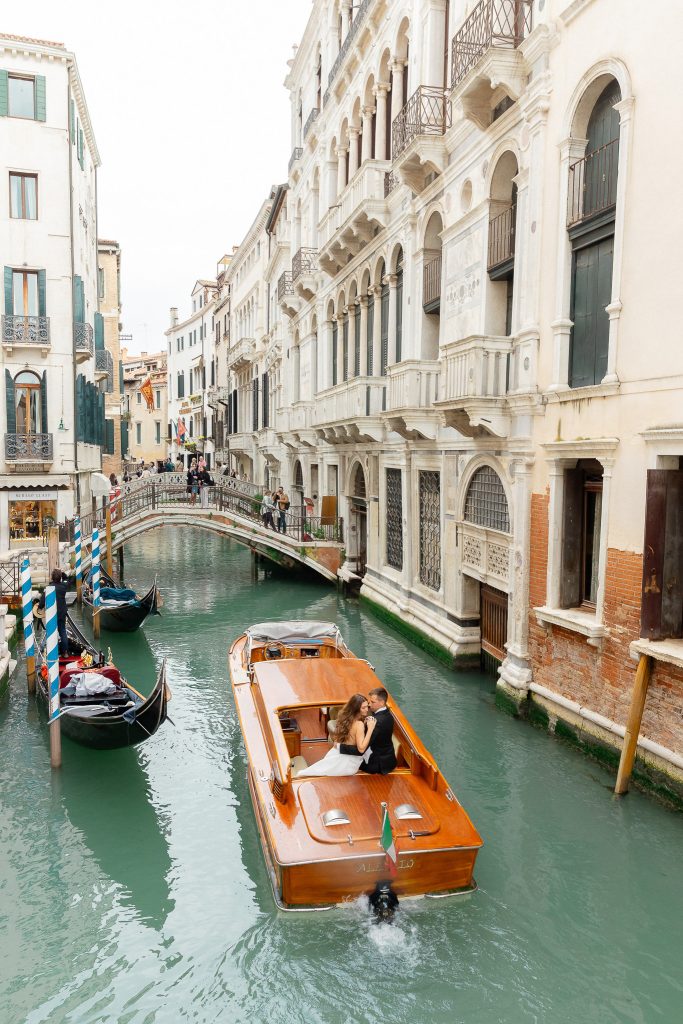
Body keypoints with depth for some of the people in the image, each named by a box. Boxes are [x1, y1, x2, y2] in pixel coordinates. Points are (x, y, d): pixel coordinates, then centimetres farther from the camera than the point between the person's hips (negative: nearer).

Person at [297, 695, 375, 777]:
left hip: (337, 754, 7)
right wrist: (370, 729, -27)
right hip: (347, 762, -7)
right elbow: (361, 748, -27)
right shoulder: (359, 724, -23)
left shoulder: (345, 716, 1)